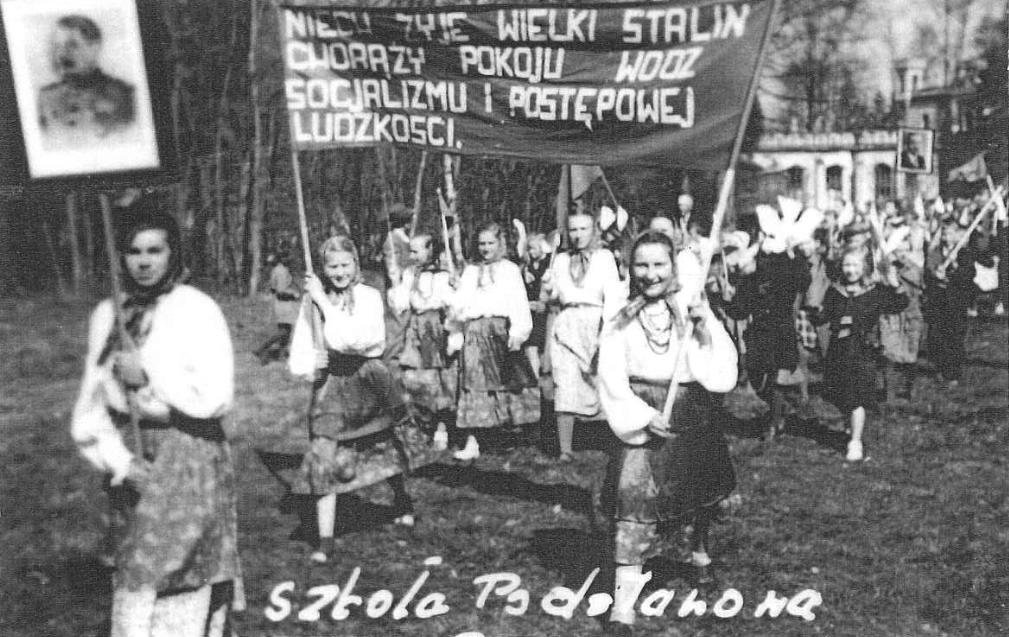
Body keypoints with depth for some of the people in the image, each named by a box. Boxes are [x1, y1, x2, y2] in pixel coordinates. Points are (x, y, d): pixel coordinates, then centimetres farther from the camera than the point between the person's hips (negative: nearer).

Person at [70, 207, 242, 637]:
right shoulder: (108, 314, 5)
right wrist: (117, 459, -8)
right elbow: (90, 403, 4)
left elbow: (215, 397, -14)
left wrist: (147, 375, -14)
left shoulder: (198, 310, -8)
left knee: (183, 578, -1)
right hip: (132, 457, 4)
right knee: (134, 579, 9)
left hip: (187, 454, -4)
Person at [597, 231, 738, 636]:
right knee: (634, 509, -14)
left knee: (703, 498, 21)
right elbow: (612, 379, -8)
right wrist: (643, 417, -17)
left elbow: (720, 374, -7)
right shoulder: (622, 321, -4)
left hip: (692, 425, 3)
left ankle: (700, 551, 54)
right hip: (640, 425, -3)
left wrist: (706, 326, -19)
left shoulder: (693, 311, 1)